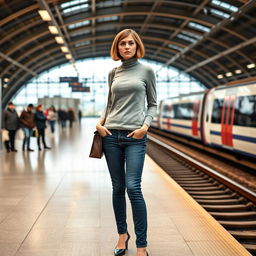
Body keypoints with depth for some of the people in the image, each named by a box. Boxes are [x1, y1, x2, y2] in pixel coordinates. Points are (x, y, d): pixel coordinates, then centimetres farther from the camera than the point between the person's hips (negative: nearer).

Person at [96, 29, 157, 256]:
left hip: (135, 136, -3)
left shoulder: (146, 71, 4)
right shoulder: (113, 73, 12)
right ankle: (122, 234, 25)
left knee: (133, 188, -11)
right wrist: (100, 122, 3)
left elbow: (153, 104, 7)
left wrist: (145, 126, -9)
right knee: (118, 188, 8)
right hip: (111, 135, 4)